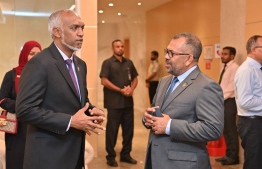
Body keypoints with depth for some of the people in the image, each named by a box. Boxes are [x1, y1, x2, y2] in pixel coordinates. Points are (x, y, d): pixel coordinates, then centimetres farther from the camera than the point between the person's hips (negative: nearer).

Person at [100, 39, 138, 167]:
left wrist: (131, 89, -5)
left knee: (128, 129, 10)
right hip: (114, 102, -5)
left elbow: (135, 78, 16)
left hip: (128, 101, 5)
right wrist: (121, 90, -16)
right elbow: (104, 81, -12)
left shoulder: (129, 63, 12)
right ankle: (111, 156, 14)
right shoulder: (108, 63, -3)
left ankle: (125, 154, 23)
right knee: (112, 129, 2)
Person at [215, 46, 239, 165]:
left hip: (229, 101, -9)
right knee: (225, 129, 11)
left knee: (230, 129, -4)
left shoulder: (234, 67, -11)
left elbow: (232, 87, -18)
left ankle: (233, 157, 5)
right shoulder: (225, 68, 16)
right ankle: (229, 154, 20)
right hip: (223, 101, 9)